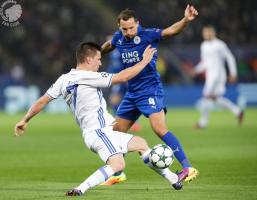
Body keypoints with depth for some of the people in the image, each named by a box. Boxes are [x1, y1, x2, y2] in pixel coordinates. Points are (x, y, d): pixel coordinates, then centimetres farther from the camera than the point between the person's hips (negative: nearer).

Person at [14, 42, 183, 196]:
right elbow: (122, 77, -12)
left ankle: (173, 179, 28)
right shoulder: (88, 77, -13)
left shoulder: (64, 80, 10)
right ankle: (79, 190, -36)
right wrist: (144, 61, 0)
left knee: (141, 144, 20)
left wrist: (25, 120, 23)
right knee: (117, 164, -32)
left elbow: (42, 101, 12)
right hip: (99, 131, -10)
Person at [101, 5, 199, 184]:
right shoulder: (118, 38, 4)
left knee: (160, 129, -22)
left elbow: (171, 31, -29)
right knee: (117, 132, 12)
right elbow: (108, 45, 28)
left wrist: (186, 20, -47)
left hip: (150, 90, -7)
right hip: (132, 93, 7)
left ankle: (188, 168, -23)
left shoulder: (147, 35, -15)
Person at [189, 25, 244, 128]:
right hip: (209, 74, 8)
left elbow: (230, 58, -5)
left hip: (218, 74, -8)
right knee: (216, 98, 9)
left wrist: (233, 73, -7)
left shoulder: (219, 45, -10)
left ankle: (203, 121, -10)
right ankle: (237, 111, 21)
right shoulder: (204, 45, 13)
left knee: (207, 96, -15)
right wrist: (197, 70, 8)